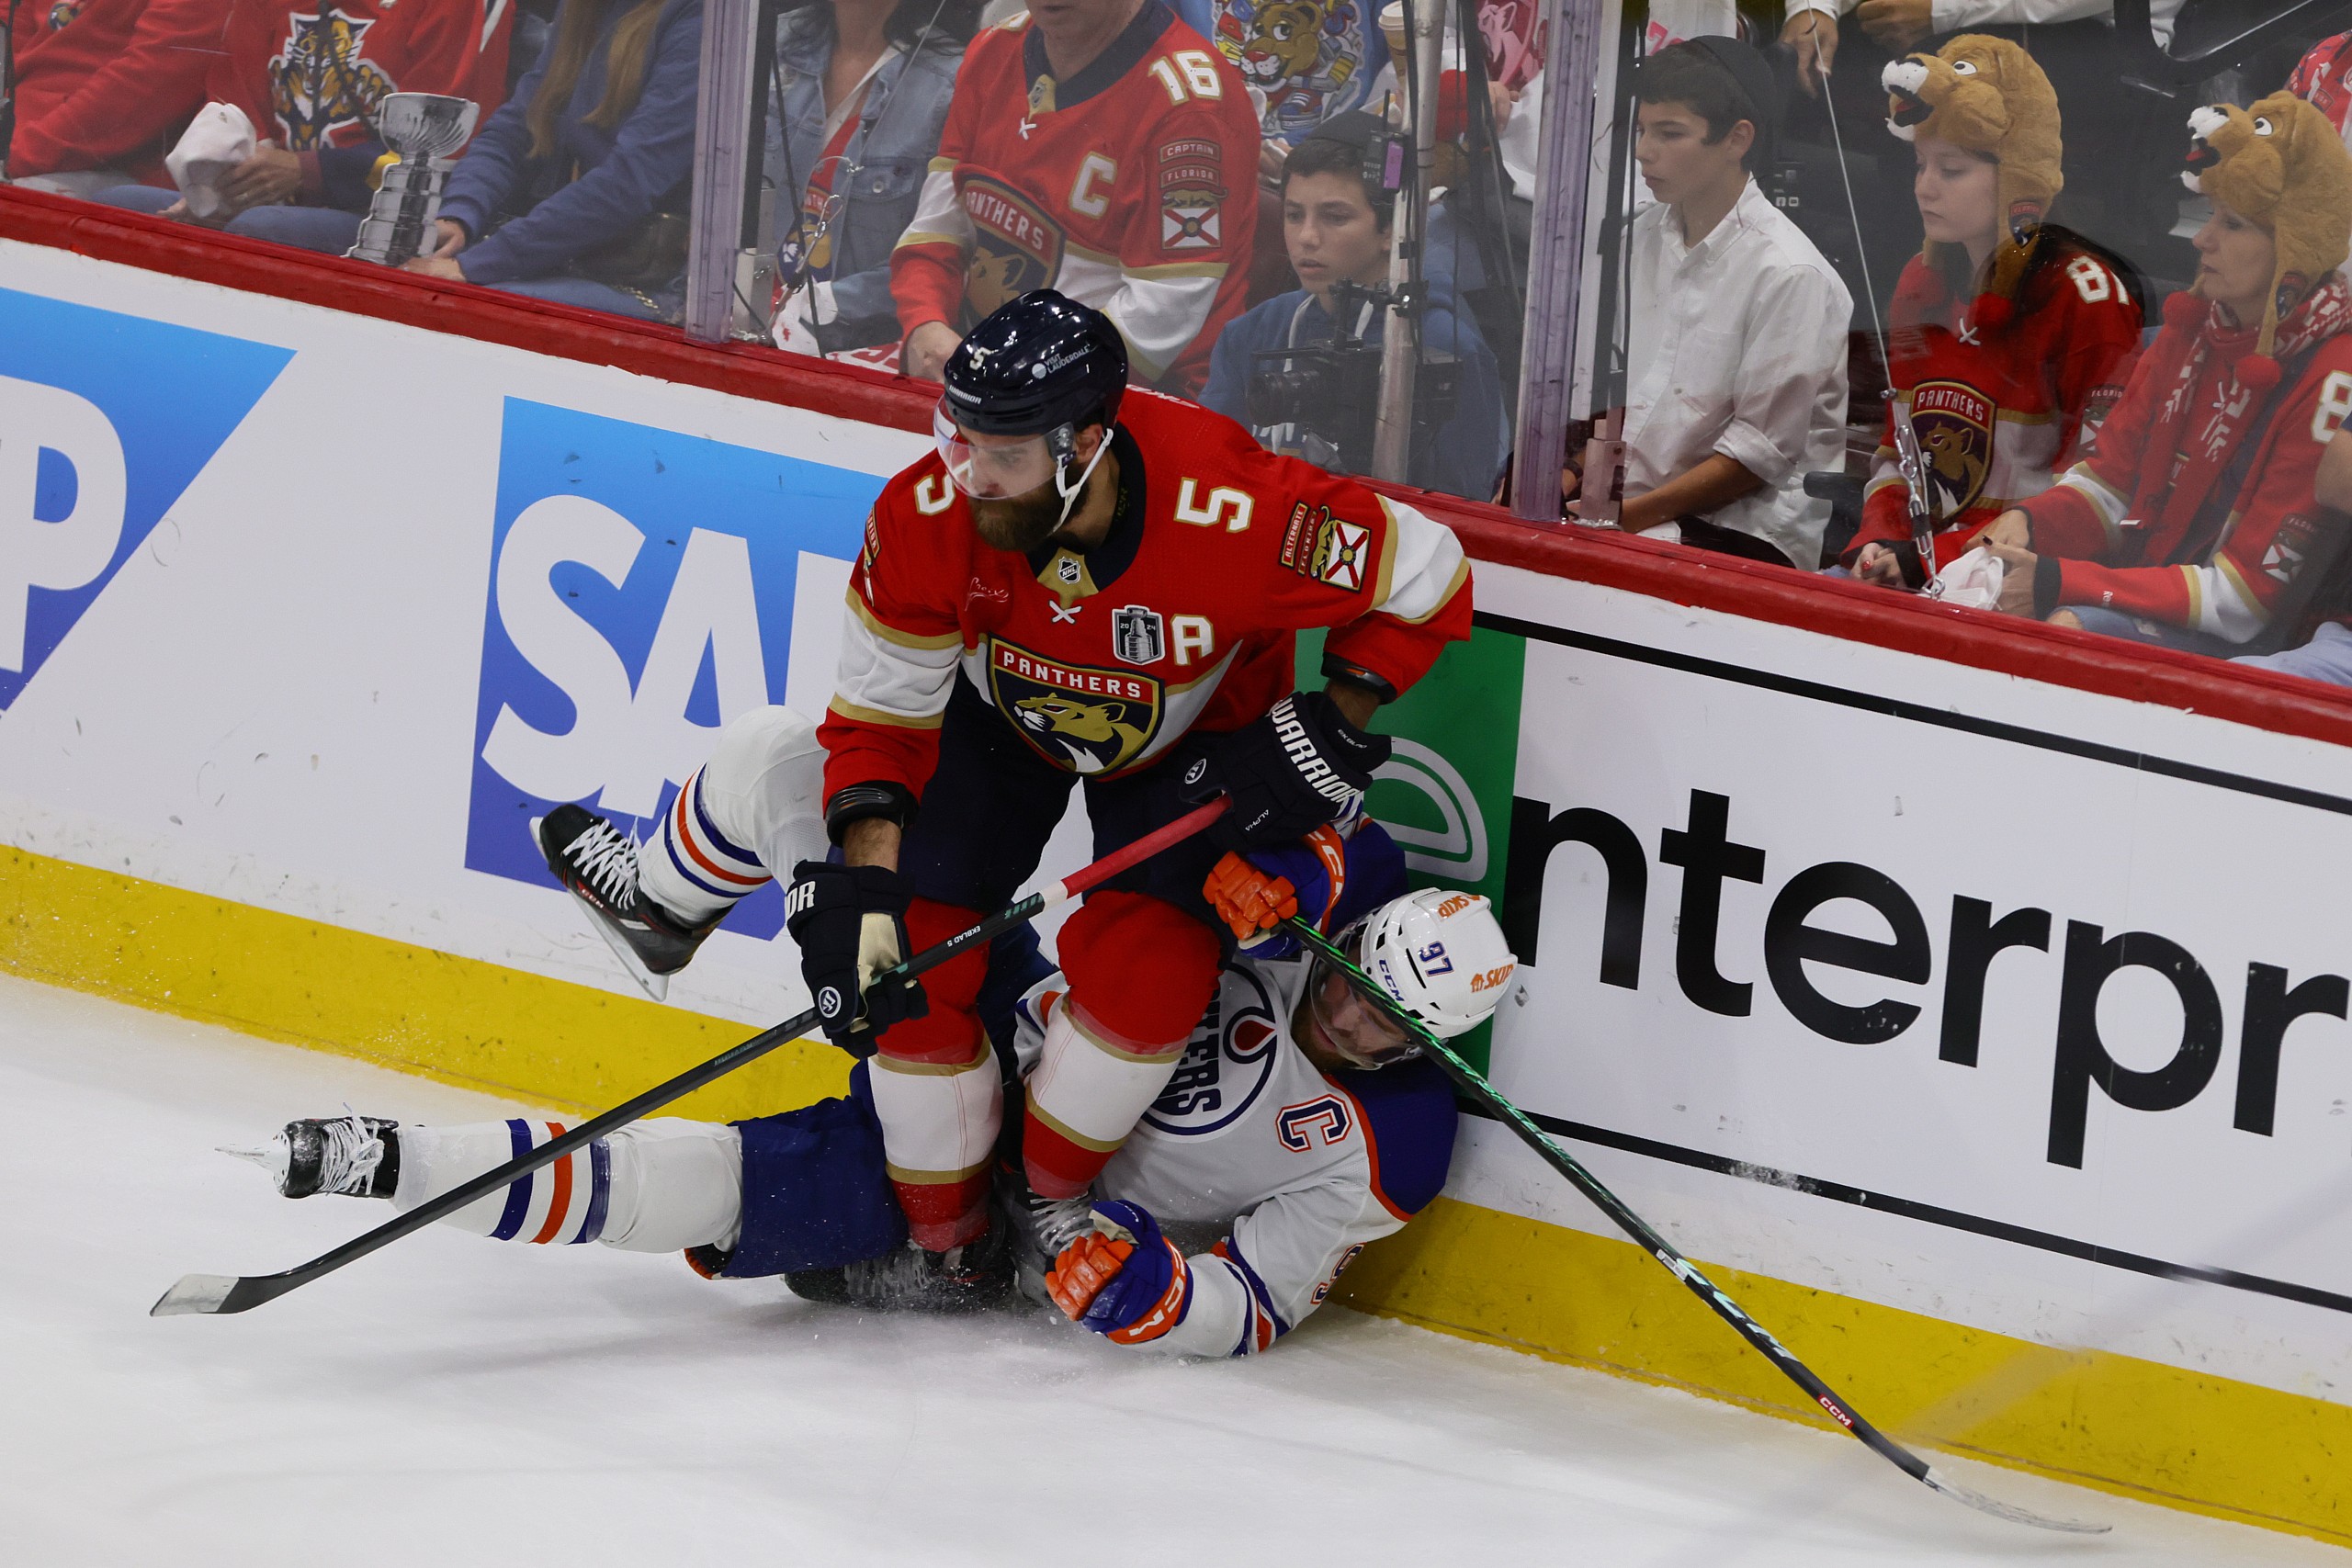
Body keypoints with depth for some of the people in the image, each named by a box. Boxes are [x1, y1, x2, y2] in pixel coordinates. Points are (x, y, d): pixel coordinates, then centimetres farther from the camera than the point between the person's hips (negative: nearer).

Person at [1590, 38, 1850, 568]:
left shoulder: (1787, 274, -11)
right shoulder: (1643, 237, 13)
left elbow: (1761, 452, -12)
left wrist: (1627, 517, -15)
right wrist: (1567, 473, 0)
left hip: (1747, 534, -7)